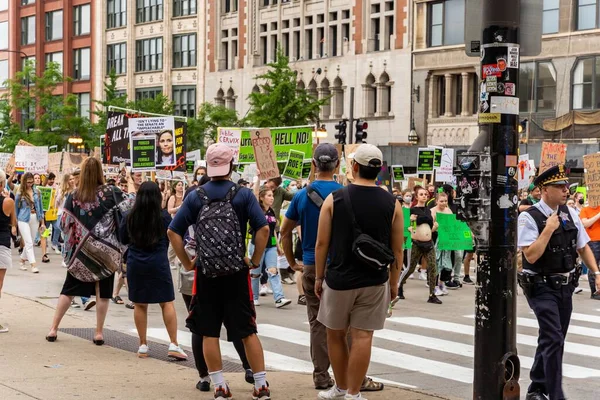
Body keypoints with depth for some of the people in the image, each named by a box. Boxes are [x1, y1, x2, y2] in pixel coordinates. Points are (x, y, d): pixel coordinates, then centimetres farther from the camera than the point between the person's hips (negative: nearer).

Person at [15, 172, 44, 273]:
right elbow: (16, 208, 5)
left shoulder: (37, 192, 3)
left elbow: (40, 207, 10)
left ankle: (22, 260, 30)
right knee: (29, 243, -7)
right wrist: (16, 223, 9)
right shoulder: (20, 194, -5)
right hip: (24, 220, -4)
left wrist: (42, 222, 10)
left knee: (30, 242, 12)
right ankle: (33, 265, -9)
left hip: (35, 219, 4)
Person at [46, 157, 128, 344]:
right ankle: (99, 333, 6)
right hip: (105, 250, -1)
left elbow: (64, 224, 2)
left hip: (81, 250, 2)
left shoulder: (74, 196, -4)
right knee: (102, 292, 6)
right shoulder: (110, 193, -9)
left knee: (69, 289, 11)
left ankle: (53, 329, 11)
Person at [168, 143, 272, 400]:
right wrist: (255, 261, 0)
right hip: (237, 273, 0)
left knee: (209, 332, 8)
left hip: (205, 273, 1)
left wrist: (187, 263, 6)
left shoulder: (195, 197, 0)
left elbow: (173, 232, -1)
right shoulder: (243, 195, -4)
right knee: (247, 331, 7)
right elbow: (263, 229, -11)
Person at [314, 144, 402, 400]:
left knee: (335, 335, 15)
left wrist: (319, 276, 8)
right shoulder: (392, 204, -2)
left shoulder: (334, 199, -5)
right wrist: (394, 282, 11)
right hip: (374, 282, 1)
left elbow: (322, 242, -3)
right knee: (362, 337, 3)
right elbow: (397, 248, 1)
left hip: (339, 279, 0)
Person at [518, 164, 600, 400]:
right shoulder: (529, 218, -13)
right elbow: (531, 256, -20)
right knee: (553, 339, -14)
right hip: (542, 286, -7)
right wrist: (548, 229, -21)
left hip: (565, 285, 7)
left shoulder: (570, 214, 6)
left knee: (553, 339, 14)